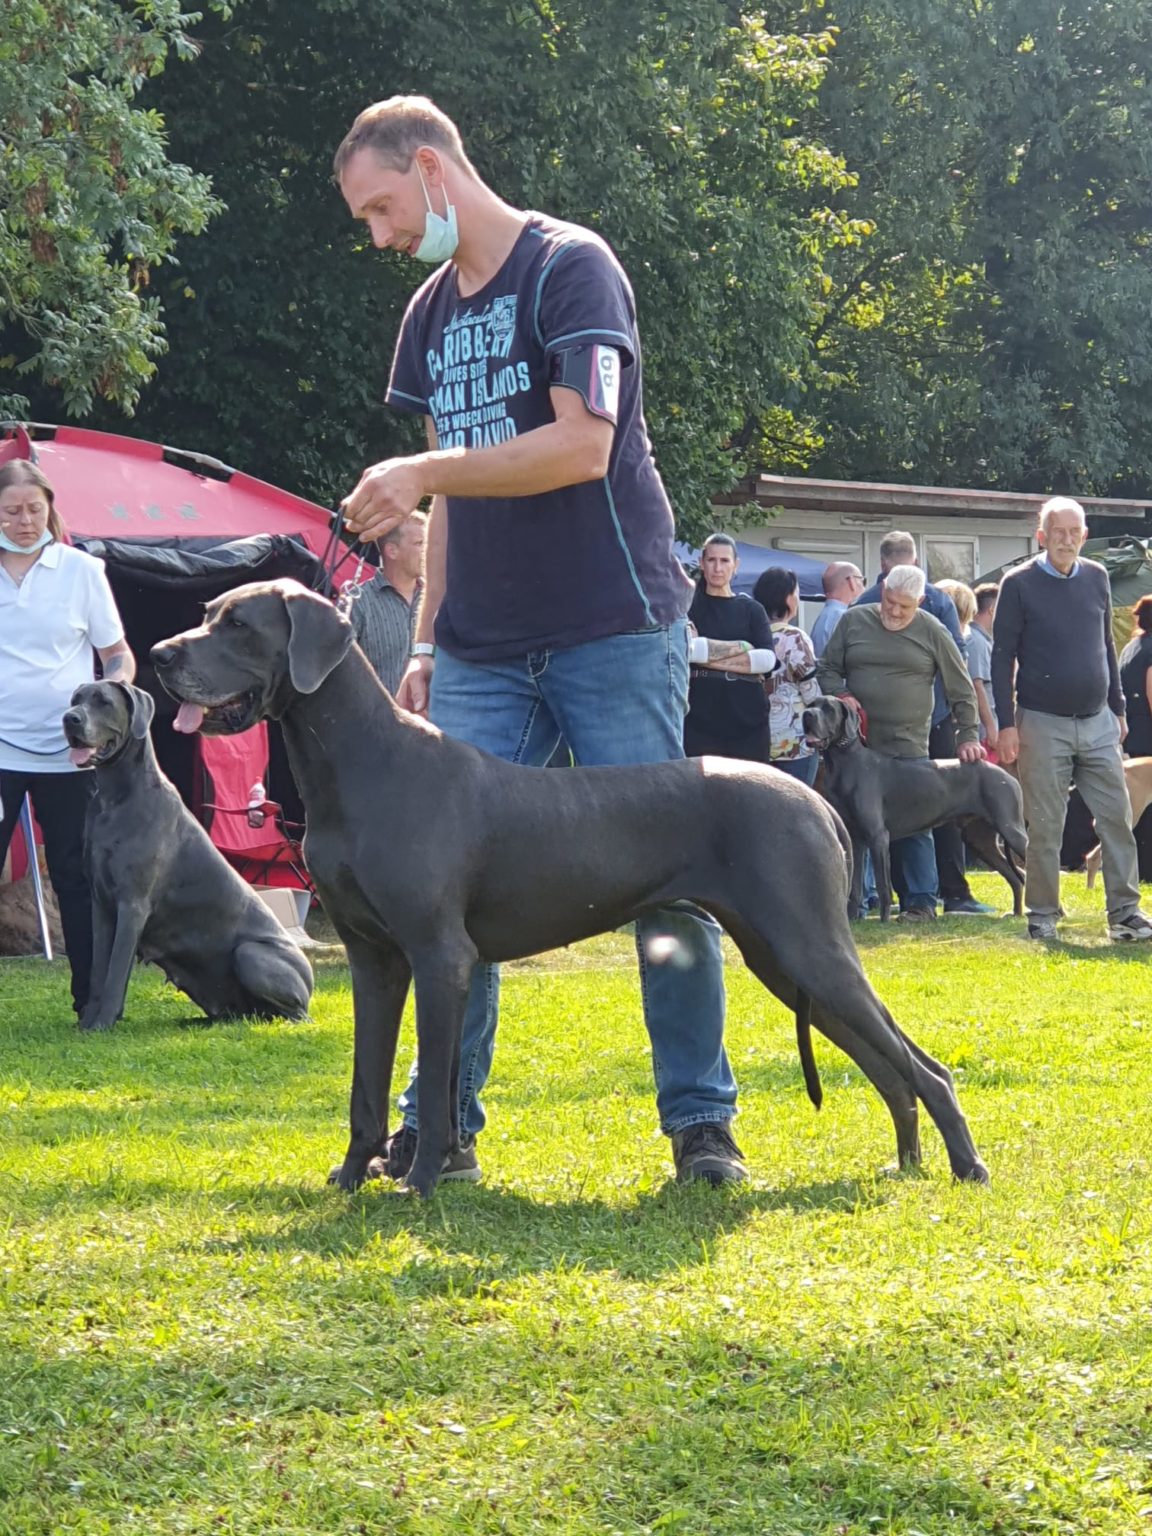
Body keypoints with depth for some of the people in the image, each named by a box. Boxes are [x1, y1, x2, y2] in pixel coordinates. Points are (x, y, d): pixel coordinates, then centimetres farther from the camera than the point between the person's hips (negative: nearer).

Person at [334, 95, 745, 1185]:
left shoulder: (570, 267, -8)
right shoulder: (431, 313, 15)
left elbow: (582, 446, -19)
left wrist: (421, 473, -17)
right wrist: (427, 641, 11)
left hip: (614, 634, -6)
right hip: (485, 650, 6)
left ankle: (700, 1120, 8)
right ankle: (441, 1122, 7)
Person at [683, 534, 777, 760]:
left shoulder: (751, 608, 14)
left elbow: (768, 658, -2)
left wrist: (710, 658, -8)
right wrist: (741, 649, -9)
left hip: (747, 718, 2)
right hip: (700, 718, -2)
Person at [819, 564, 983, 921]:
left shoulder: (932, 632, 3)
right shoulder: (853, 621, 7)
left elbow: (961, 690, 8)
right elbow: (827, 669, 14)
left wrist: (968, 737, 2)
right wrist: (841, 696, -5)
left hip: (909, 747, -2)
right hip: (857, 744, 2)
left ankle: (920, 901, -1)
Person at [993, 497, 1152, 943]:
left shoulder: (1096, 578, 9)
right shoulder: (1019, 584, -4)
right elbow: (1002, 656, -4)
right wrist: (1007, 723, -8)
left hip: (1097, 722, 4)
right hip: (1042, 723, -4)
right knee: (1045, 827, 0)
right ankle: (1042, 915, 9)